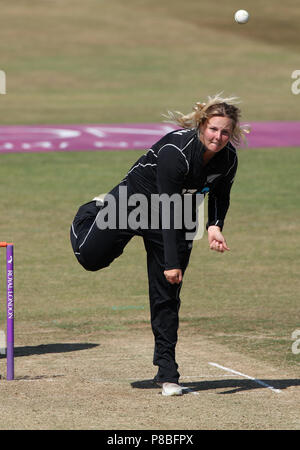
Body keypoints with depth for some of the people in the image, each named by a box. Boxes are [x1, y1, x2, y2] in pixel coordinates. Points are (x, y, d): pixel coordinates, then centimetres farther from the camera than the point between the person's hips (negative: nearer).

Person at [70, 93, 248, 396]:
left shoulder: (228, 159, -17)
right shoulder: (176, 150, -34)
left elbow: (220, 196, 4)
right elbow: (167, 208, -34)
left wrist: (215, 226, -17)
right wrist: (171, 262, -36)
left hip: (177, 222, 4)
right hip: (137, 199, -4)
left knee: (167, 295, 1)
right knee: (90, 257, 4)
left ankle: (167, 372, 6)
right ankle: (91, 214, 38)